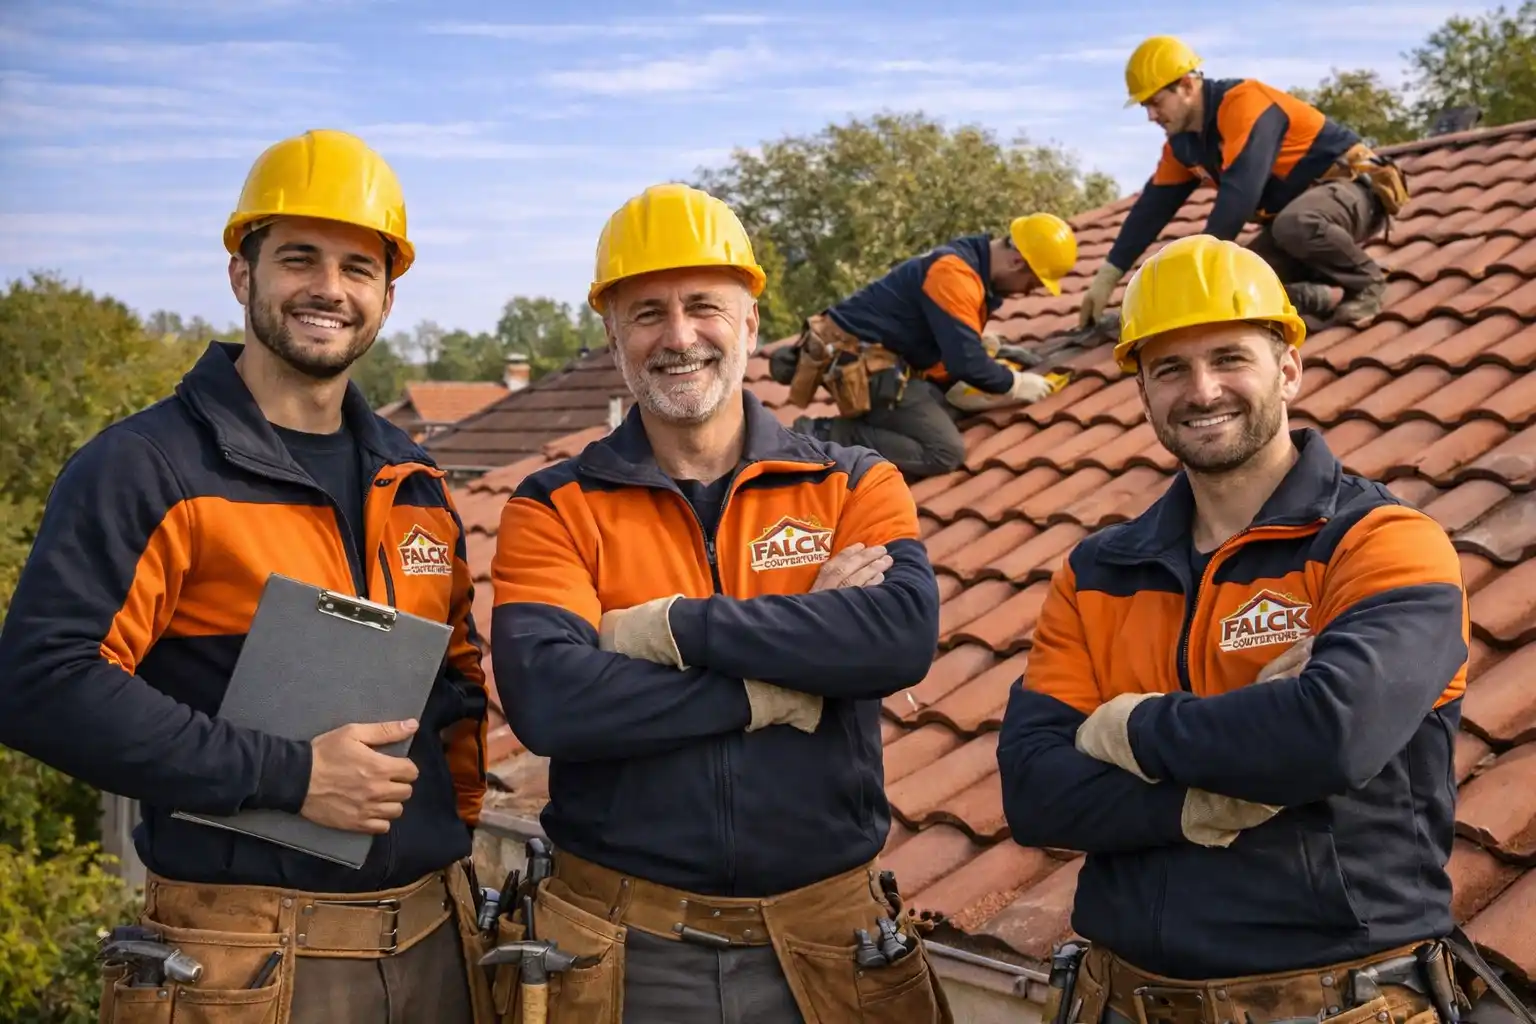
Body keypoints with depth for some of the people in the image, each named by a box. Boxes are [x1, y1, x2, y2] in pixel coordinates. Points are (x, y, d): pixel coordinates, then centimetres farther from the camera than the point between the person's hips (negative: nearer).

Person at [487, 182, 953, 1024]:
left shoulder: (853, 487, 2)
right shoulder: (553, 510, -2)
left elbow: (906, 632, -18)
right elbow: (545, 697, -19)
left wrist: (675, 627, -18)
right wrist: (784, 680, -17)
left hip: (824, 945, 1)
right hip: (626, 952, -1)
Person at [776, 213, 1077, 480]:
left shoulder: (970, 262, 11)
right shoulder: (954, 272, -21)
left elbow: (955, 340, 26)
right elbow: (966, 362, -23)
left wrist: (994, 348, 14)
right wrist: (1016, 385, -8)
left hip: (866, 354, 11)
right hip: (860, 363, -11)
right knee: (945, 453, -15)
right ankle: (827, 439, -17)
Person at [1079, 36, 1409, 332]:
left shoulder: (1243, 101, -25)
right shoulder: (1183, 143, 2)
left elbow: (1240, 194, -34)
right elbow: (1153, 207, 6)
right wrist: (1107, 277, 1)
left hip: (1353, 184, -7)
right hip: (1294, 214, 7)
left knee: (1296, 225, -42)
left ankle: (1367, 281, -15)